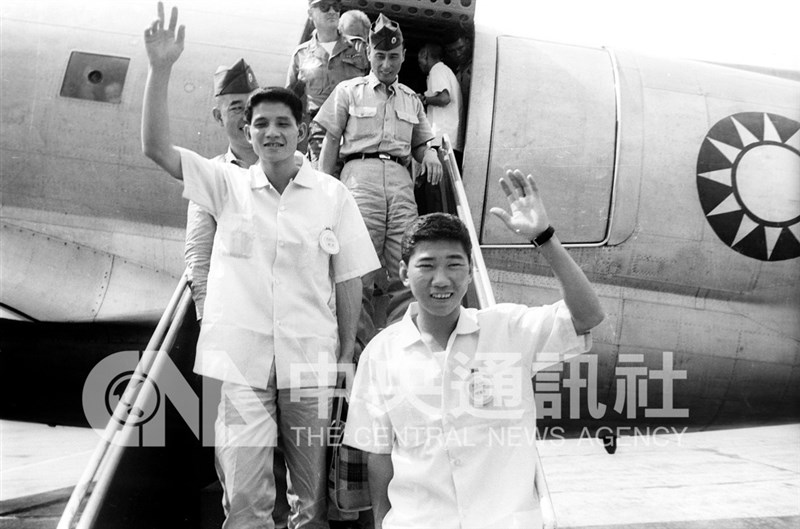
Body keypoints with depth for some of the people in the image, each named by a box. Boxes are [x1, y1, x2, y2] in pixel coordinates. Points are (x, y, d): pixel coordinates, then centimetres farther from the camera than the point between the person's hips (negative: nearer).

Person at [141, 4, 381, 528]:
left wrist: (346, 356, 3)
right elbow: (156, 147, -5)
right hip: (238, 360, 0)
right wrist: (160, 69, -16)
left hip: (310, 363, 0)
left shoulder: (333, 195, 1)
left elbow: (348, 279, 4)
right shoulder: (229, 185, 4)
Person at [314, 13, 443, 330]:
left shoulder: (411, 99, 24)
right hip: (361, 173, -3)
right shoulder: (348, 91, 15)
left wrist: (429, 154, 2)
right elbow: (330, 142, 11)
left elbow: (420, 143, 27)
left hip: (401, 181, 3)